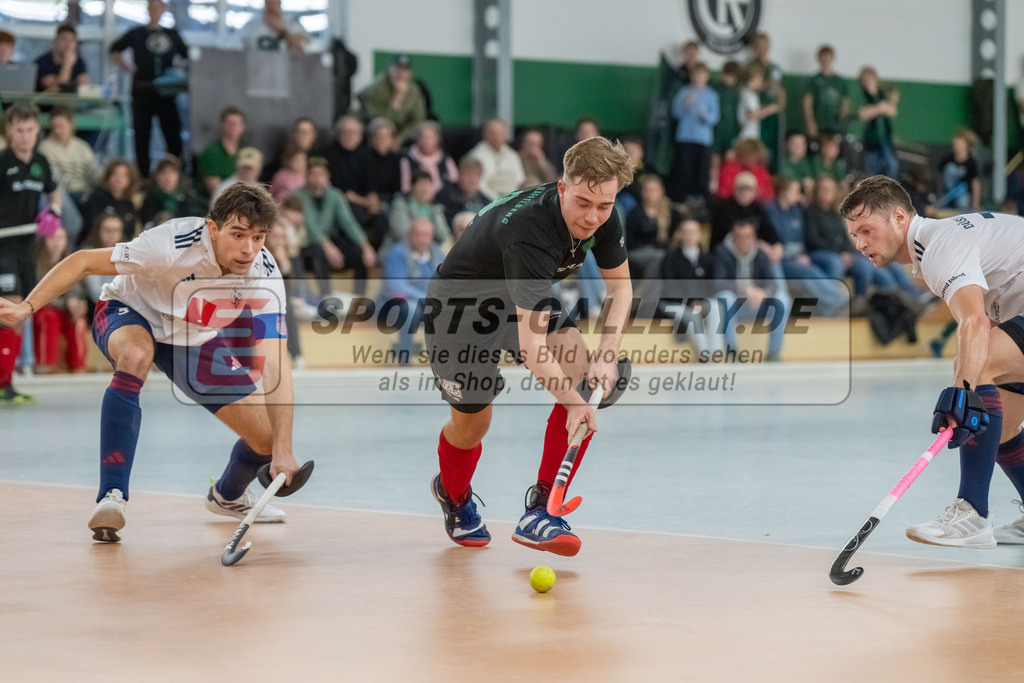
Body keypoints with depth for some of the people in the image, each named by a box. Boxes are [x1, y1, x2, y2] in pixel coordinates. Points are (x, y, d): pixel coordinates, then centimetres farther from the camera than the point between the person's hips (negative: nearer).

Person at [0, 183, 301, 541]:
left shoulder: (265, 277, -28)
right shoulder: (173, 243, -37)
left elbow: (275, 367, -32)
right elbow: (83, 261, -27)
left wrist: (283, 450, -41)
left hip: (195, 339, 4)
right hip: (129, 312, -4)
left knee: (267, 437, -3)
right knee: (136, 354, -42)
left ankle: (227, 495, 35)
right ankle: (111, 497, -36)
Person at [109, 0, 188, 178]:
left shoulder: (173, 35, 12)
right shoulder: (137, 34, 5)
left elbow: (186, 57, 23)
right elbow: (114, 52, 12)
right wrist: (130, 70, 2)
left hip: (166, 94, 2)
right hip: (143, 93, -2)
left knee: (173, 136, -4)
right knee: (142, 136, 0)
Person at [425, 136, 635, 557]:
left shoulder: (603, 218, -20)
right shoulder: (528, 230, -41)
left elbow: (620, 286, -2)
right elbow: (530, 341, -47)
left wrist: (607, 355, -17)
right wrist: (572, 401, -57)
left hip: (527, 299, 6)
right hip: (460, 304, -6)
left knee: (585, 374, -18)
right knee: (472, 421, 4)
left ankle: (542, 510, -12)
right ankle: (453, 495, 41)